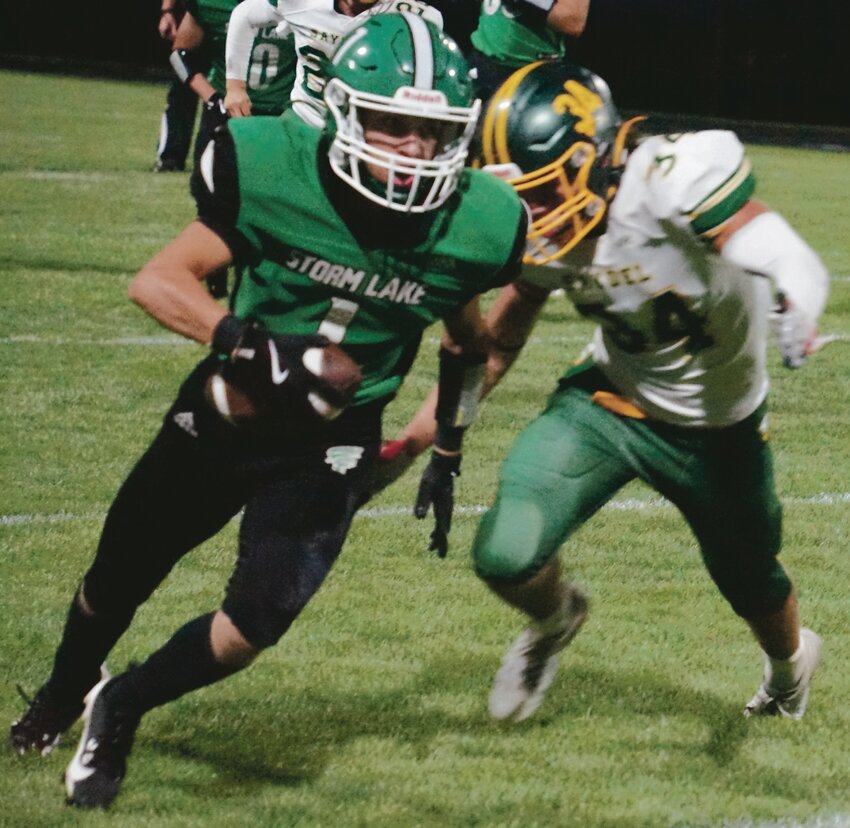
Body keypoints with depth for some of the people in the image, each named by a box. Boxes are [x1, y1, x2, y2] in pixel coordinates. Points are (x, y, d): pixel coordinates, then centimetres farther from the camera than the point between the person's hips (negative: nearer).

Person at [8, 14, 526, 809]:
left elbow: (466, 340, 6)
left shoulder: (468, 225, -17)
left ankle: (118, 712, 14)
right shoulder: (276, 170, -26)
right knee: (118, 580, 18)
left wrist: (447, 453, 10)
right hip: (223, 414, 0)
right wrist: (244, 342, -40)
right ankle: (63, 695, 53)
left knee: (256, 621, -16)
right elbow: (157, 279, -23)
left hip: (328, 448, 0)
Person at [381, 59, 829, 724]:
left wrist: (795, 311, -68)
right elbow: (495, 346, 0)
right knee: (506, 556, -16)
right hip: (609, 400, 3)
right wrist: (413, 442, -1)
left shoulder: (671, 181, -35)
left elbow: (789, 261, -45)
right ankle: (555, 619, 24)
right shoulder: (542, 235, -17)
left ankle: (792, 661, 58)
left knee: (752, 584, 18)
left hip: (717, 428, -3)